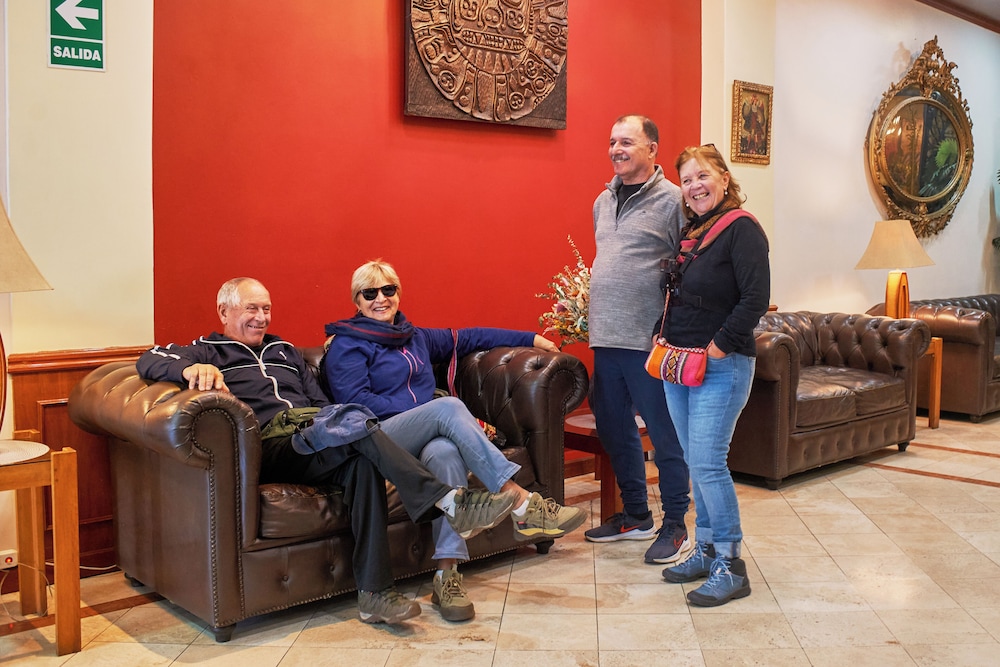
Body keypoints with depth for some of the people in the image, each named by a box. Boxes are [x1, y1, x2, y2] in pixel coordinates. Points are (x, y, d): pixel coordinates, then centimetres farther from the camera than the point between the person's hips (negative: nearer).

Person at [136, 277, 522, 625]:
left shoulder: (285, 352, 34)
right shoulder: (206, 352, 17)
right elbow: (150, 360, -2)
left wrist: (340, 426, 8)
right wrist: (192, 368, -25)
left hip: (318, 444, 5)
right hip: (271, 450, -5)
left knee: (362, 461, -32)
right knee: (353, 420, -32)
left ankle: (374, 592, -35)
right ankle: (450, 502, -39)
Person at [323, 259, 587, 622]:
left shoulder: (416, 337, 27)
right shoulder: (346, 345, 8)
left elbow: (469, 337, 30)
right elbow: (356, 401, -6)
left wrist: (532, 339, 26)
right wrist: (418, 411, -13)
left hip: (425, 438, 4)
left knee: (445, 451, -35)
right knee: (449, 406, -31)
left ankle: (447, 574, -42)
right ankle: (522, 503, -38)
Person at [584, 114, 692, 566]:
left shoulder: (672, 201, -8)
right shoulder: (604, 201, 15)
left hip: (650, 341, -8)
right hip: (606, 339, 8)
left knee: (665, 436, 2)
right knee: (614, 430, 16)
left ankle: (675, 527, 16)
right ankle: (635, 516, 32)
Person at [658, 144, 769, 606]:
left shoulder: (742, 229, -11)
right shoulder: (689, 231, 14)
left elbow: (755, 300, -18)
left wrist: (718, 346, -18)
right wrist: (668, 342, 10)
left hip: (721, 367, -8)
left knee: (707, 463, -10)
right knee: (696, 463, 13)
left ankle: (730, 568, 2)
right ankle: (706, 551, 25)